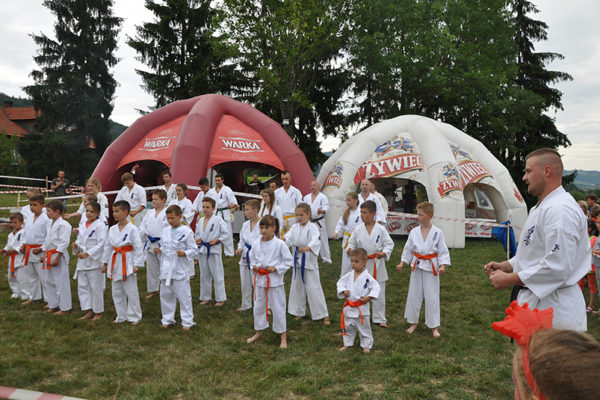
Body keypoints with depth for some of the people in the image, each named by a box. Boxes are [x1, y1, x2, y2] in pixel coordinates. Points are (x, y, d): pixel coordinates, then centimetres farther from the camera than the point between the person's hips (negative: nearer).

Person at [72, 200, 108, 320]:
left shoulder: (100, 226, -13)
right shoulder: (83, 226, 10)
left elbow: (101, 244, -19)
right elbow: (80, 240, 19)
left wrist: (87, 254, -23)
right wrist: (76, 245, -5)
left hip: (95, 260, -8)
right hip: (82, 261, 8)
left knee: (96, 287, 2)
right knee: (82, 286, 12)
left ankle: (98, 311, 17)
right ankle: (88, 311, 24)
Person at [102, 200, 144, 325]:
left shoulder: (132, 229, -12)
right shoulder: (112, 229, 6)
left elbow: (138, 247, -12)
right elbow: (107, 246, 14)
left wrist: (136, 264, -14)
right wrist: (105, 263, 16)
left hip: (127, 263, -6)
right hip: (115, 263, 6)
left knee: (131, 292, 1)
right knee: (117, 292, 15)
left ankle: (134, 317, 15)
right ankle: (121, 316, 29)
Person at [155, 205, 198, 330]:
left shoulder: (186, 231, -10)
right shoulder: (165, 231, 8)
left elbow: (194, 250, -8)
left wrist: (184, 253, -25)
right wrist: (159, 250, -1)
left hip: (180, 269, -6)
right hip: (166, 268, 6)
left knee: (183, 295, 1)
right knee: (165, 295, 14)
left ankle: (187, 321, 14)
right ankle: (167, 319, 30)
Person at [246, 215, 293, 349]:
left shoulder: (279, 244, -13)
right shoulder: (256, 244, 0)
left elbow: (288, 261, -7)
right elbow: (253, 258, 14)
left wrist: (276, 268, -17)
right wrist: (254, 266, -6)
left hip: (274, 280, -4)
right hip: (260, 279, 5)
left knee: (278, 307, 4)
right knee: (258, 306, 16)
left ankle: (283, 336, 19)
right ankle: (258, 332, 36)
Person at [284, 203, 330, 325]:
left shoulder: (312, 227, -12)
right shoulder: (294, 227, 5)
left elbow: (316, 241, -29)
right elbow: (289, 238, -9)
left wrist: (306, 248, -48)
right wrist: (283, 240, -33)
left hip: (309, 261, -6)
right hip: (297, 260, 6)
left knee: (313, 288, -5)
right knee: (297, 287, 15)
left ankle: (324, 315, 6)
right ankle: (299, 311, 32)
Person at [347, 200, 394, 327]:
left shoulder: (381, 229, -7)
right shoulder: (358, 229, -2)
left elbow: (389, 244, -3)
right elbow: (352, 243, 7)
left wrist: (383, 253, -21)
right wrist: (350, 249, -15)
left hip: (377, 264, -1)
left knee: (379, 293, 9)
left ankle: (379, 318, 24)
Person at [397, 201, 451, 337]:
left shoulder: (437, 232, -8)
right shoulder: (414, 232, -1)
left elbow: (443, 251, -3)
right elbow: (408, 250, 9)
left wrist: (442, 266, -14)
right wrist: (402, 263, 3)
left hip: (431, 267, -3)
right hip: (417, 266, 3)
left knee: (432, 297, 3)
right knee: (414, 295, 10)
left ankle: (434, 327, 18)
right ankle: (413, 322, 26)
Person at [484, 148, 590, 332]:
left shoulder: (560, 209, -21)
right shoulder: (541, 208, 15)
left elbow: (558, 266, -27)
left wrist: (510, 279, -19)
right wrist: (505, 266, 9)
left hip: (552, 307, -10)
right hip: (534, 300, 10)